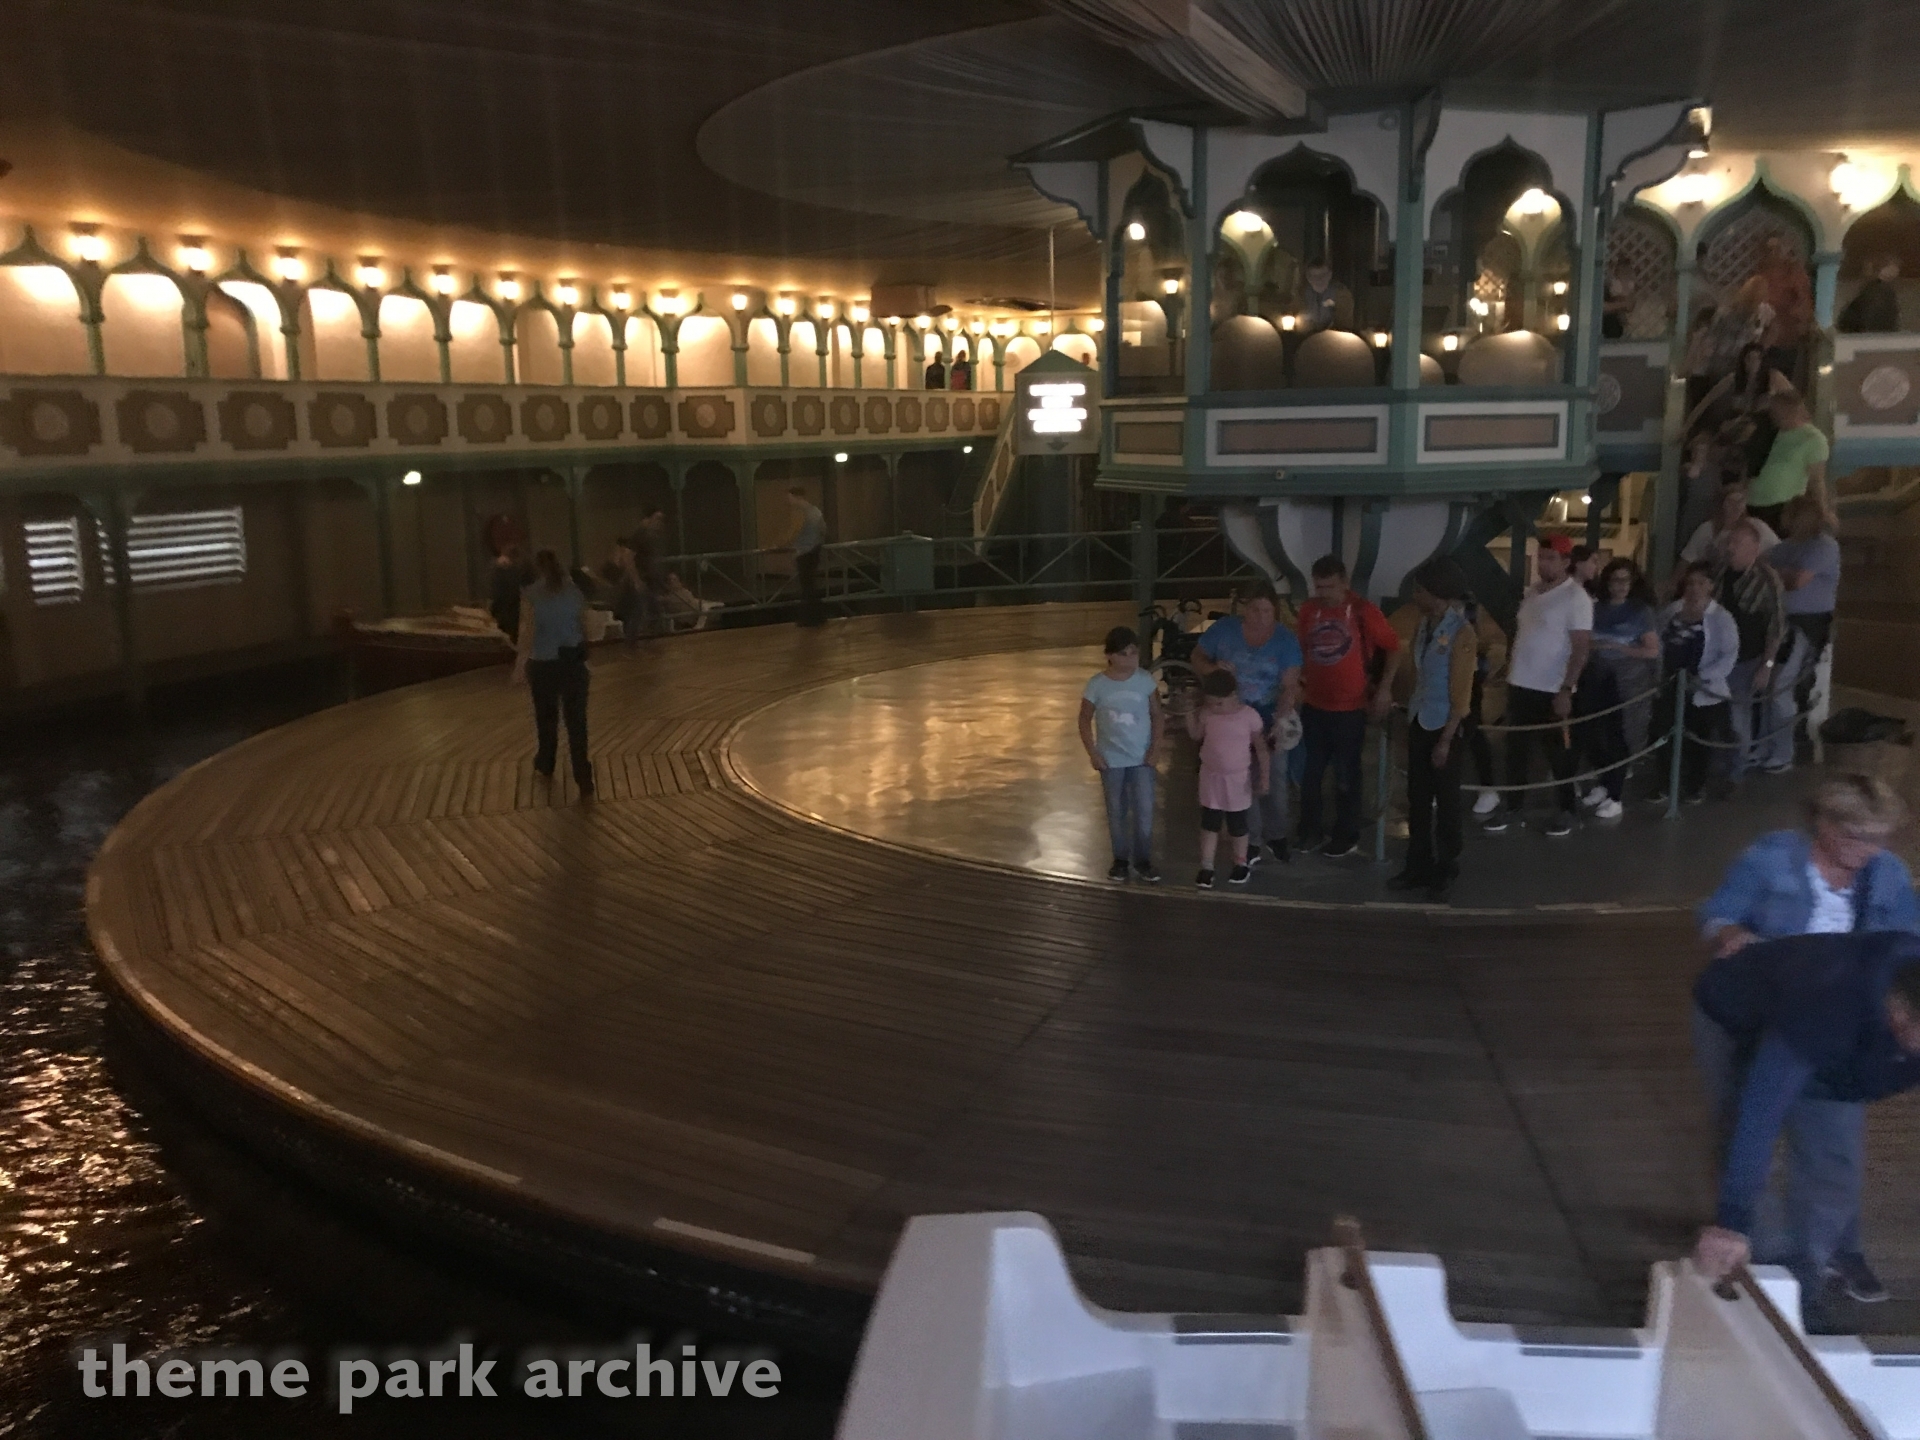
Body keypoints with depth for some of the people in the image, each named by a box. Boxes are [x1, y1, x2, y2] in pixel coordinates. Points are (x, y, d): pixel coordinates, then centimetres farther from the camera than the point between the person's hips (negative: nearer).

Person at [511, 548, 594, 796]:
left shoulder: (531, 595, -10)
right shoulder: (574, 591, 1)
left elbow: (527, 633, -16)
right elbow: (584, 627, 6)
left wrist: (519, 666, -14)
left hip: (544, 664, -2)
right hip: (573, 661, 2)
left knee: (546, 717, 18)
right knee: (576, 719, 2)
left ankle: (545, 766, 38)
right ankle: (583, 778, -4)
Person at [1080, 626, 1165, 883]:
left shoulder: (1146, 681, -8)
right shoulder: (1097, 685, -11)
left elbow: (1157, 715, 1)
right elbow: (1085, 721, -2)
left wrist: (1156, 748, -6)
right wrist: (1093, 754, -7)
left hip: (1142, 758, 1)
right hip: (1111, 760, 0)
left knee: (1144, 811, 1)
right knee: (1116, 812, 11)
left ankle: (1143, 860, 16)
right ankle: (1120, 859, 26)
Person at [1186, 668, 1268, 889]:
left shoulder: (1249, 716, -17)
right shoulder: (1206, 714, -9)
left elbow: (1260, 747, -9)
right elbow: (1196, 735, 9)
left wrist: (1264, 776, -10)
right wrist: (1189, 711, -5)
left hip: (1237, 778, -2)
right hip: (1211, 777, 2)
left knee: (1237, 824, 13)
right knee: (1209, 823, 7)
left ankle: (1241, 864, 31)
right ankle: (1206, 868, 15)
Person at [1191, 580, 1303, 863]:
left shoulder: (1285, 640, -13)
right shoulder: (1223, 629, -10)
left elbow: (1289, 686, -19)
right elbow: (1197, 657, 1)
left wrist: (1279, 723, -32)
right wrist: (1213, 668, -23)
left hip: (1269, 721, 0)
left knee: (1273, 781, 9)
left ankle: (1275, 836, 32)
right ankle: (1251, 841, 24)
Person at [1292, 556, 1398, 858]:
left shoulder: (1363, 611, -12)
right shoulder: (1308, 610, 0)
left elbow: (1393, 647, -6)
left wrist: (1384, 689, -9)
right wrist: (1300, 681, 8)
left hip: (1349, 708, -4)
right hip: (1313, 705, 4)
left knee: (1346, 775, 8)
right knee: (1310, 772, 12)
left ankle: (1347, 836, 21)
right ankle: (1308, 831, 27)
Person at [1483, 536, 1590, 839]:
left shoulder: (1576, 598, -13)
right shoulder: (1532, 593, 10)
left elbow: (1581, 649, -17)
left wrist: (1566, 689, -22)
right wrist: (1507, 670, 14)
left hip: (1552, 690, -7)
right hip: (1520, 685, 7)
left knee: (1558, 752, 6)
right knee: (1516, 749, 13)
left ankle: (1564, 809, 19)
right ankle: (1513, 803, 25)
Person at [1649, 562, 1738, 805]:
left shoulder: (1721, 618, -10)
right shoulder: (1671, 612, 4)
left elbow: (1729, 655, -15)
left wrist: (1702, 677, -24)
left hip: (1703, 692, -4)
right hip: (1669, 687, 4)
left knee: (1698, 741, 9)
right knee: (1664, 735, 8)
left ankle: (1697, 786, 27)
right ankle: (1666, 783, 24)